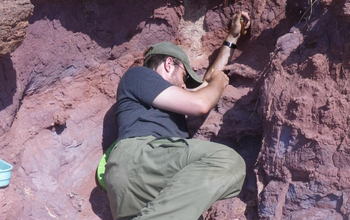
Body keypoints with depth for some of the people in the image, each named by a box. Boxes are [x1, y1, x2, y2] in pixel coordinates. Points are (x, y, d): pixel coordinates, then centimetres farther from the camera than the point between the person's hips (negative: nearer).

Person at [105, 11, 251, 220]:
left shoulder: (167, 98, 41)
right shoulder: (137, 74, 15)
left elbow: (205, 85, 52)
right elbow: (200, 104, 4)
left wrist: (232, 38, 56)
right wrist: (219, 81, 26)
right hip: (137, 156, -8)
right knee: (228, 160, -26)